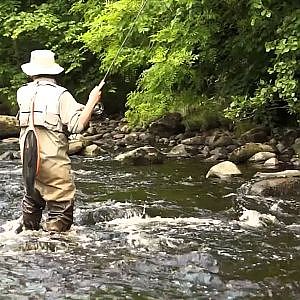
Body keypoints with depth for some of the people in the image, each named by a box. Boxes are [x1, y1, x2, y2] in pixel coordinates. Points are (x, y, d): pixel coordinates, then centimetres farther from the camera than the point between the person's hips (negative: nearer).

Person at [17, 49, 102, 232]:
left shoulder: (23, 93, 3)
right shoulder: (60, 95, -11)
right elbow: (78, 125, -18)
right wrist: (92, 102, -7)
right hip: (53, 163, -6)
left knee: (32, 200, 25)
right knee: (62, 208, 0)